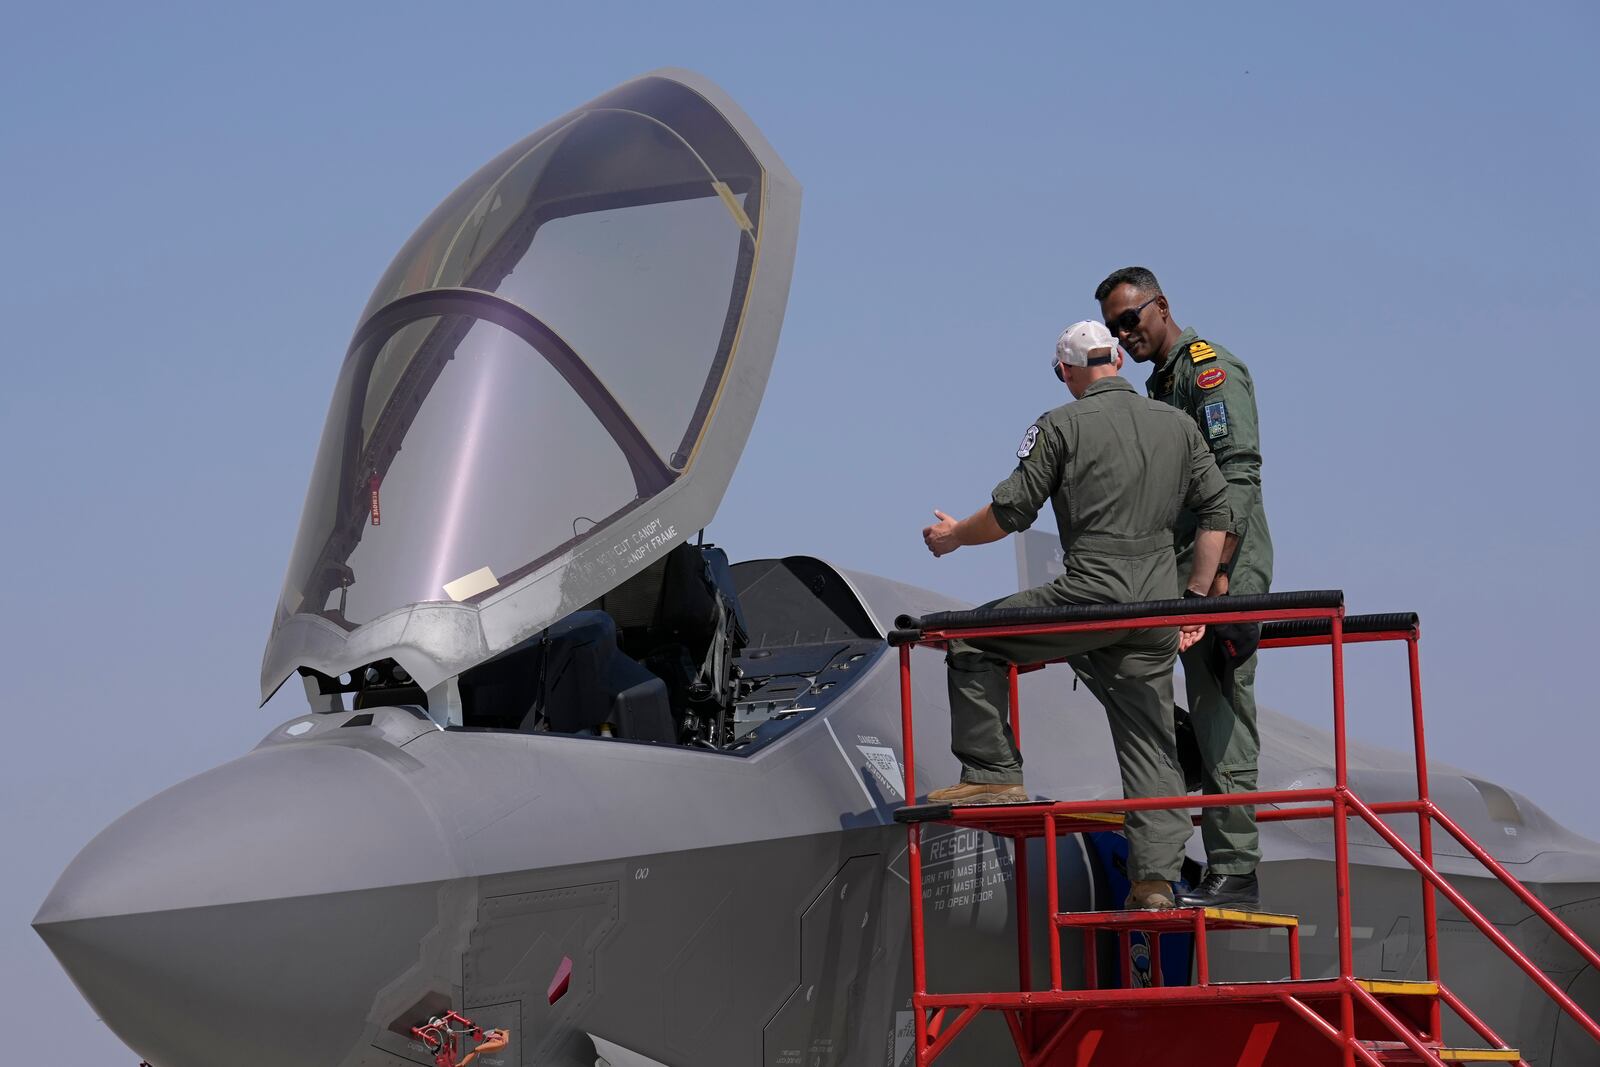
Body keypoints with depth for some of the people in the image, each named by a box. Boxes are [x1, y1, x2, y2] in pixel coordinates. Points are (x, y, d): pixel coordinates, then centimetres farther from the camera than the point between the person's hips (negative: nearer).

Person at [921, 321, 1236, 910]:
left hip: (1092, 593, -5)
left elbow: (1010, 512, -1)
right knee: (1150, 743, 7)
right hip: (1157, 605, 5)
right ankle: (1155, 879, 0)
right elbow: (1218, 512, 12)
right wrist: (1195, 599, 16)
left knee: (975, 639, 13)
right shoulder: (1178, 425, 14)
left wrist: (953, 536, 18)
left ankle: (994, 772, 8)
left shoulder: (1062, 425, -1)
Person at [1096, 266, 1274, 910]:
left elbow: (1237, 471, -16)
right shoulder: (1162, 386, 24)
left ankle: (1235, 874, -13)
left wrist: (1218, 568, -24)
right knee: (1212, 723, 8)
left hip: (1226, 573, -10)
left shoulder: (1209, 368, -6)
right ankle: (1227, 873, 9)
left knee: (1223, 720, -12)